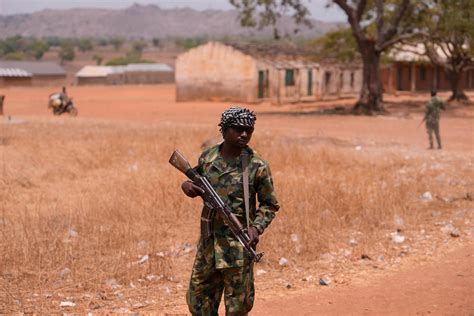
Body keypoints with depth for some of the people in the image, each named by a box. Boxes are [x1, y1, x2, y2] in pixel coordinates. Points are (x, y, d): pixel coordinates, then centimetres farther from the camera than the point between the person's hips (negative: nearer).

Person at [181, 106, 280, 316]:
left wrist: (257, 227, -17)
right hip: (208, 243, 4)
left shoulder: (257, 165, -8)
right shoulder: (207, 157, 2)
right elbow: (197, 178, 19)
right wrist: (187, 185, -5)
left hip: (238, 245, -4)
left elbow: (270, 204, 0)